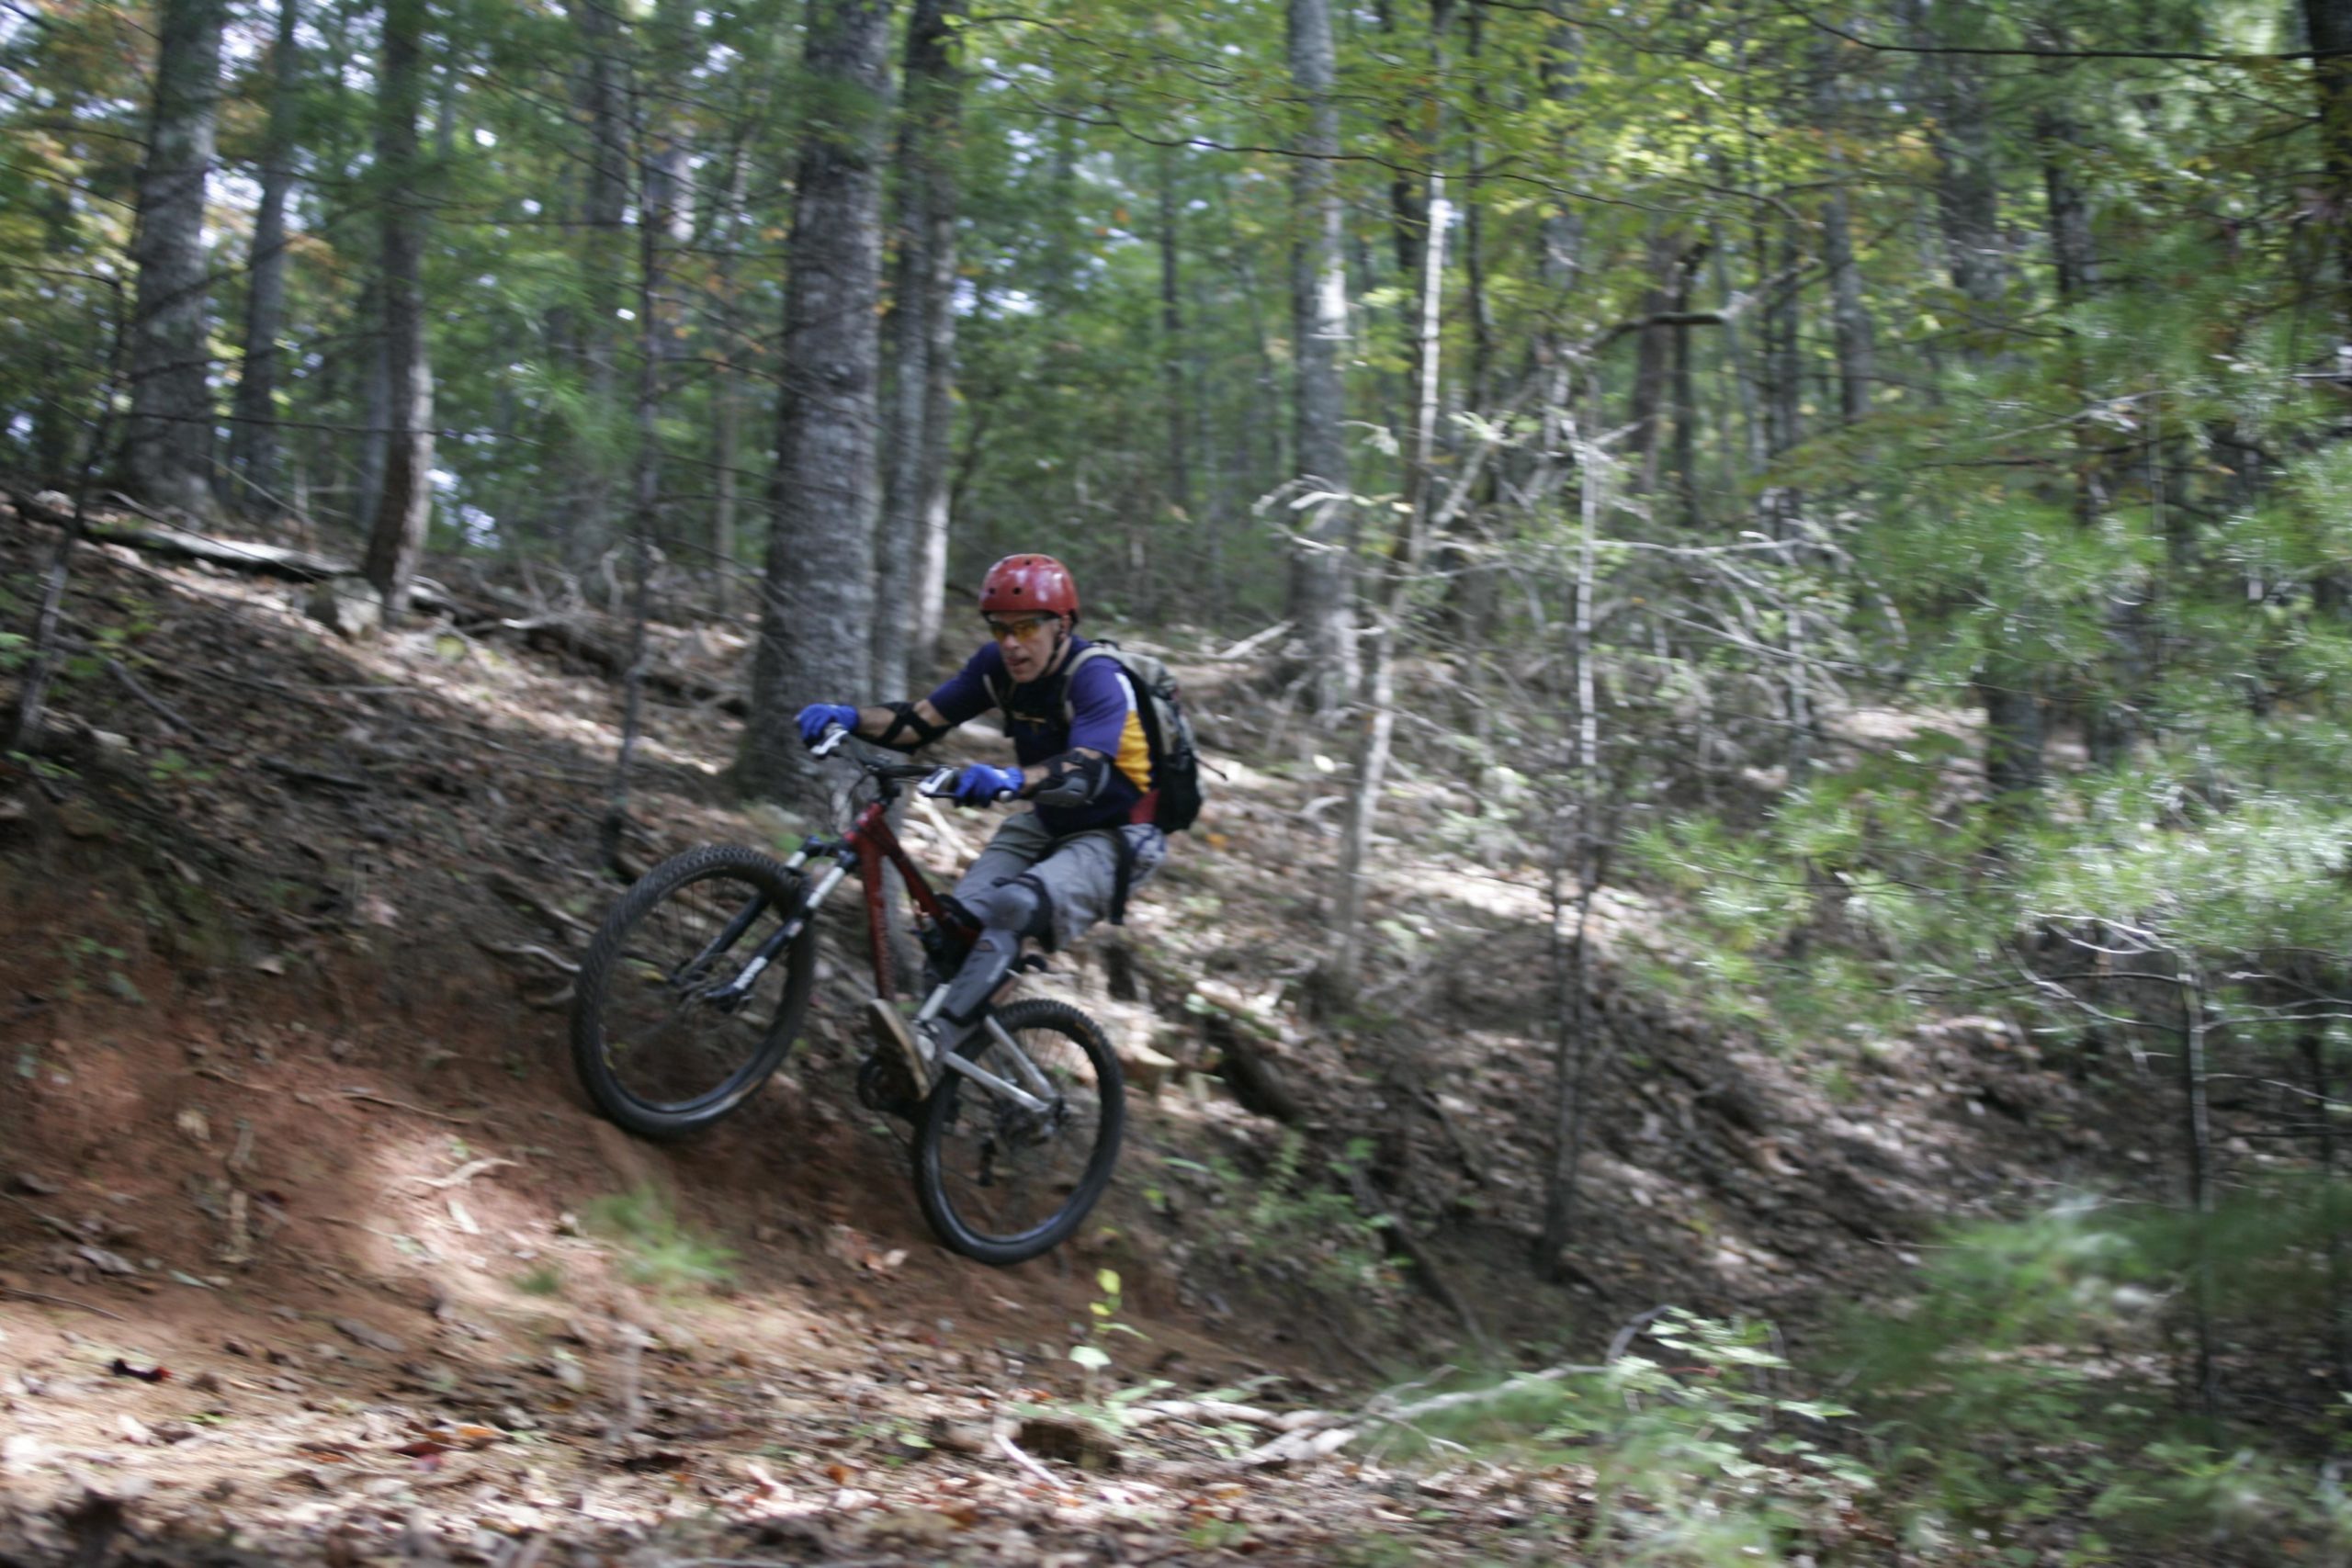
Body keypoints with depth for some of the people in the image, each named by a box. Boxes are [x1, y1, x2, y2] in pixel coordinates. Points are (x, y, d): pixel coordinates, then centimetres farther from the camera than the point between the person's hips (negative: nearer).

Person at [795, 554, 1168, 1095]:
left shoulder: (1097, 679, -24)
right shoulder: (999, 665, -3)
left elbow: (1085, 772, -40)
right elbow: (921, 722, -5)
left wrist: (1013, 781, -59)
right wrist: (850, 718, -24)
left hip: (1116, 837, -7)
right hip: (1046, 826, 7)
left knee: (1017, 907, -33)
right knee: (957, 919, -15)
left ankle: (931, 1046, -41)